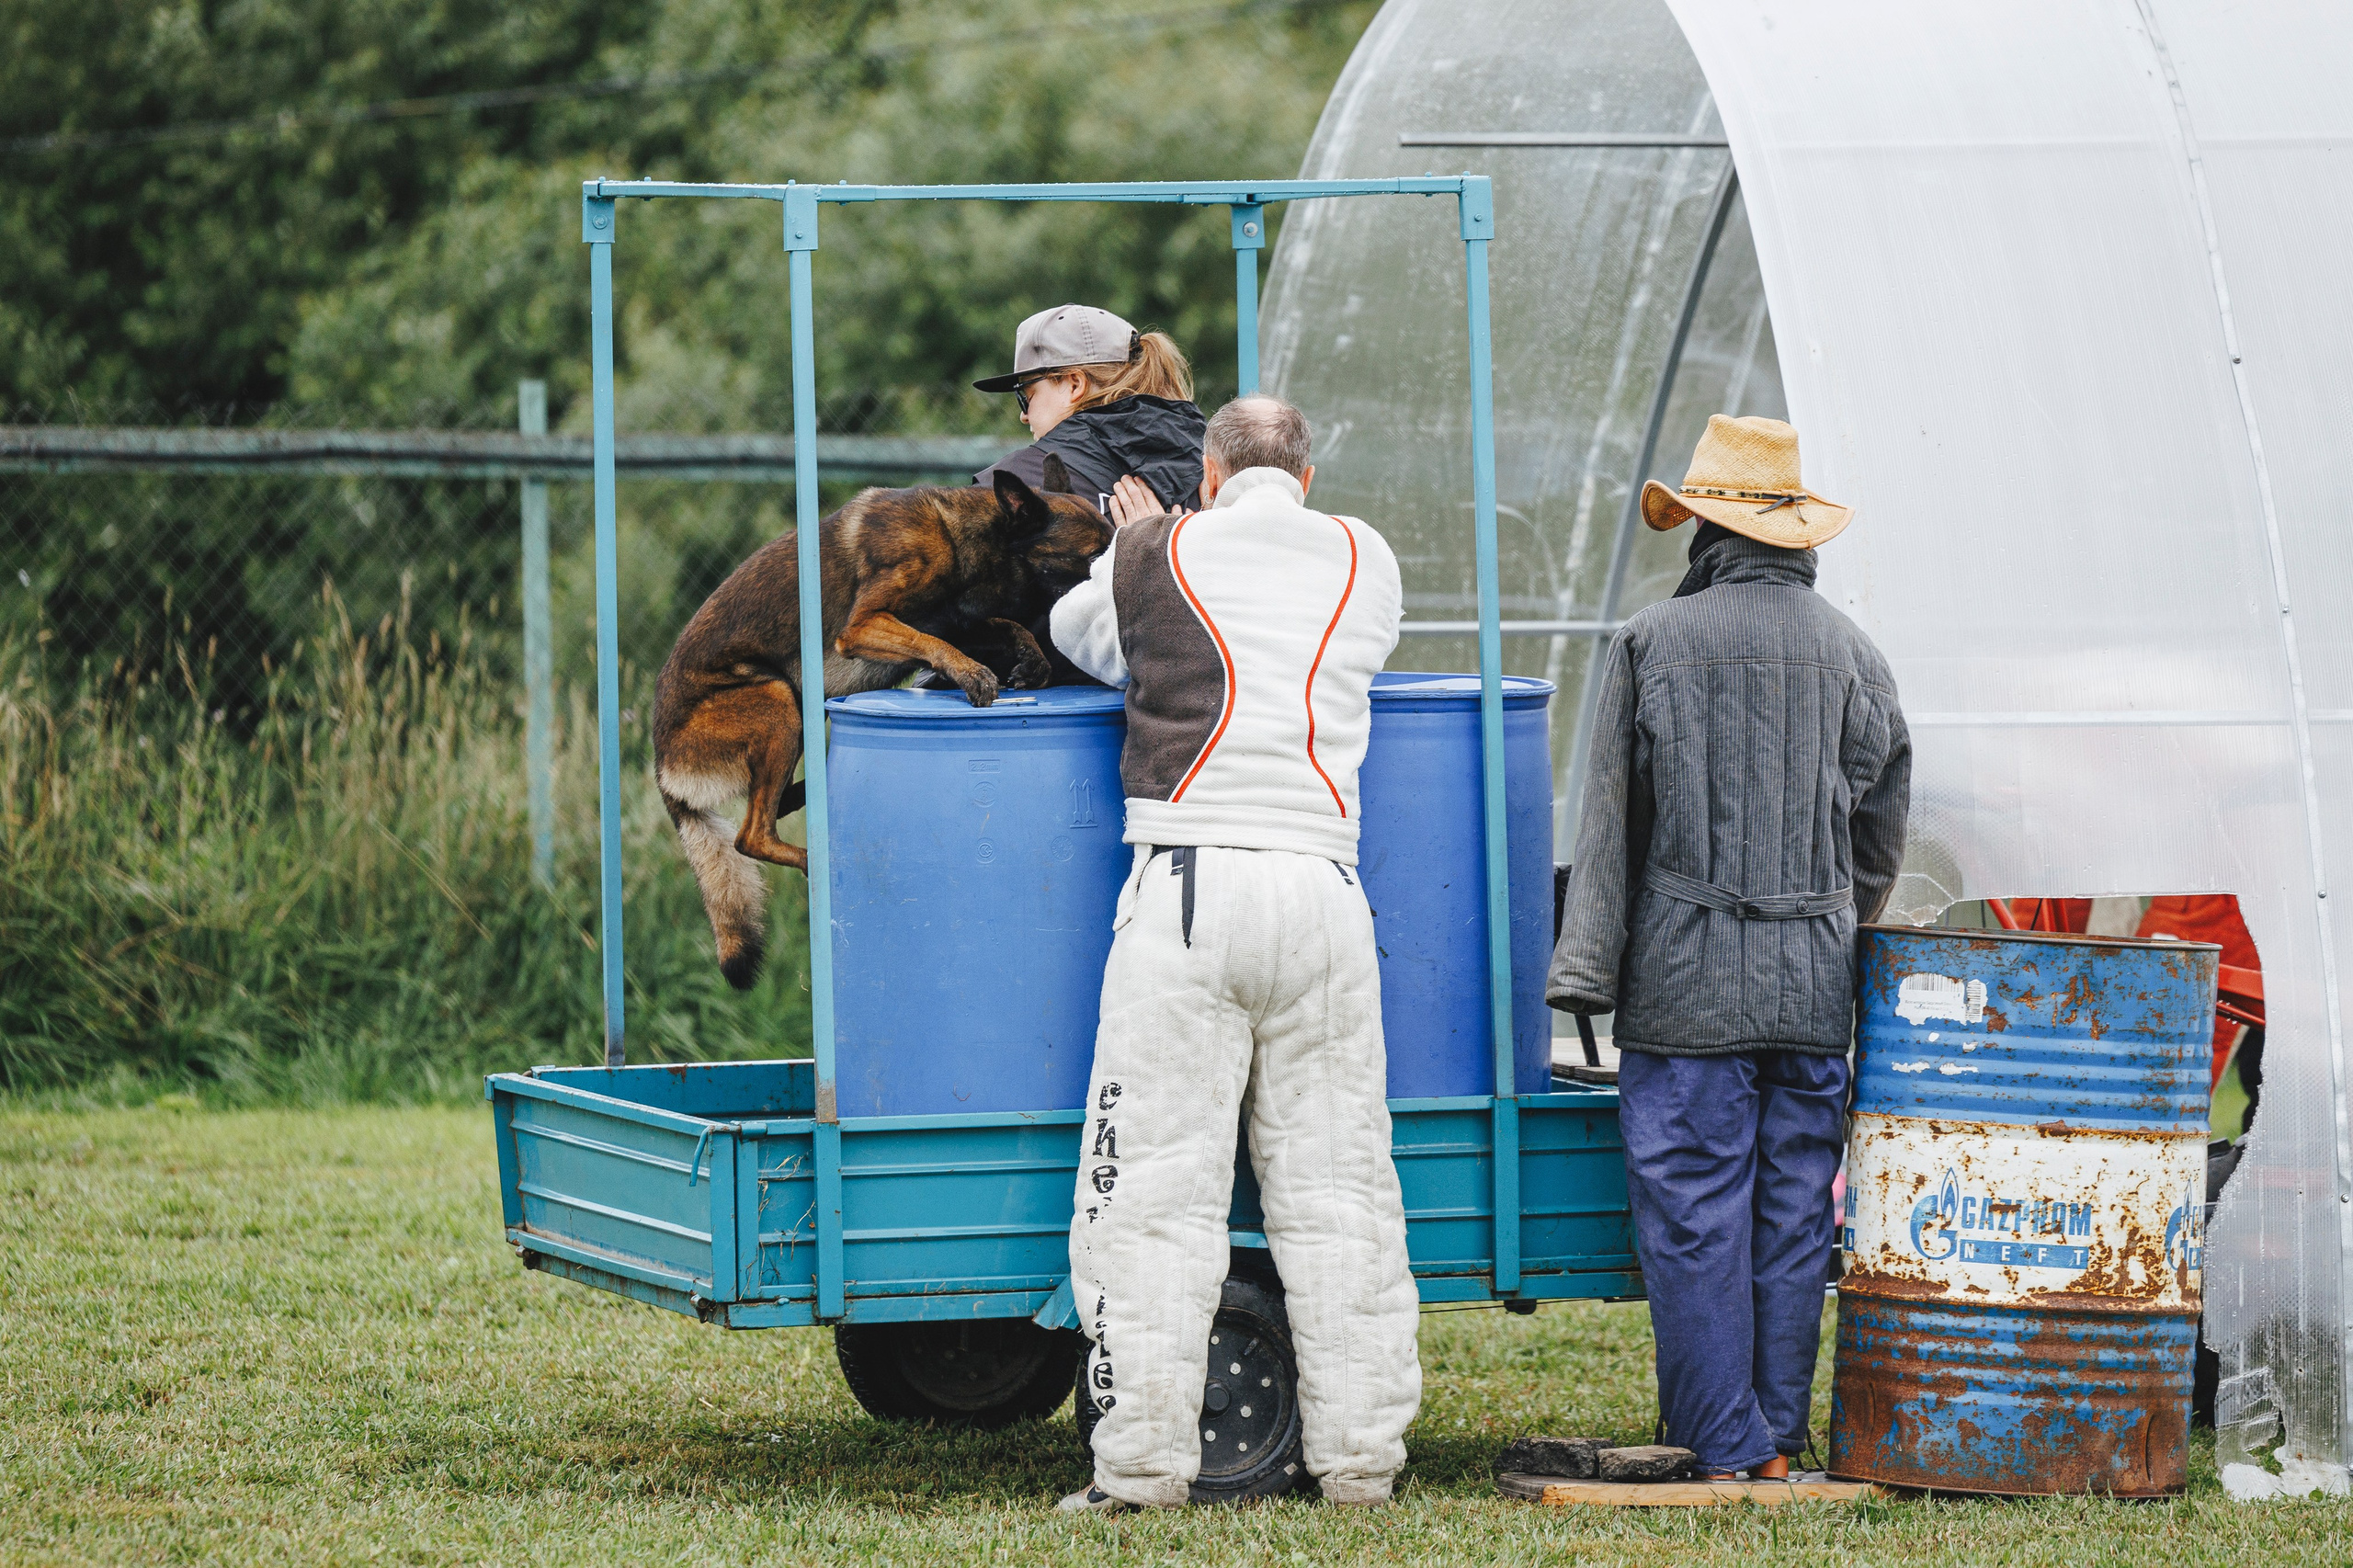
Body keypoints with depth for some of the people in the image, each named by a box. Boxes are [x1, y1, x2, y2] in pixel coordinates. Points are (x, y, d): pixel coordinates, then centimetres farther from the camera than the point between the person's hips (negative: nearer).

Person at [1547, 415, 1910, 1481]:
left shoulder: (1652, 644, -4)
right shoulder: (1852, 653, 7)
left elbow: (1611, 821, -3)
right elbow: (1883, 831, 12)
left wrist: (1588, 972, -1)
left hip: (1688, 982, -4)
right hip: (1815, 987, 4)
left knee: (1694, 1213, 0)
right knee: (1795, 1214, 9)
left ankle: (1721, 1445, 0)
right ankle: (1779, 1438, 14)